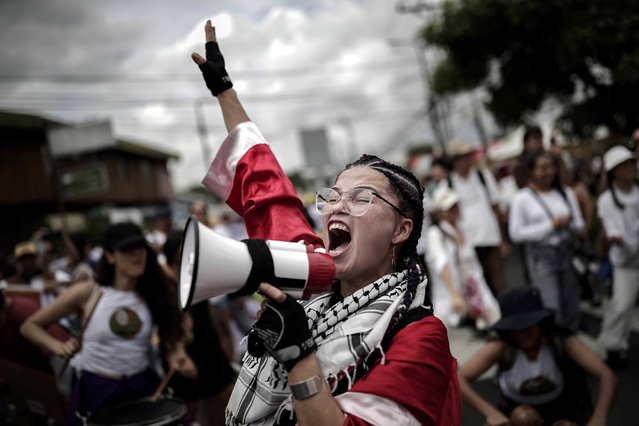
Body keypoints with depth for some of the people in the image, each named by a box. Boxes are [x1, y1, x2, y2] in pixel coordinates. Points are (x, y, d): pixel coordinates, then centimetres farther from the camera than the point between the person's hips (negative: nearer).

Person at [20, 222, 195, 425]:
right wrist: (59, 347, -18)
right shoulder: (88, 293, -9)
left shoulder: (153, 295, -2)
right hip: (95, 389, -2)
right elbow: (30, 326, -1)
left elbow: (171, 337, 5)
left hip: (141, 386, 2)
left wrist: (177, 356, -17)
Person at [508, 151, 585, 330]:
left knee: (571, 308, 9)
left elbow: (579, 225, 13)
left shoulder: (566, 192, 10)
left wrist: (569, 222, -12)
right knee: (551, 309, -10)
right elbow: (516, 233, -10)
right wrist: (551, 224, -13)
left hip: (566, 253, 5)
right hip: (541, 256, -5)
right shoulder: (522, 198, -4)